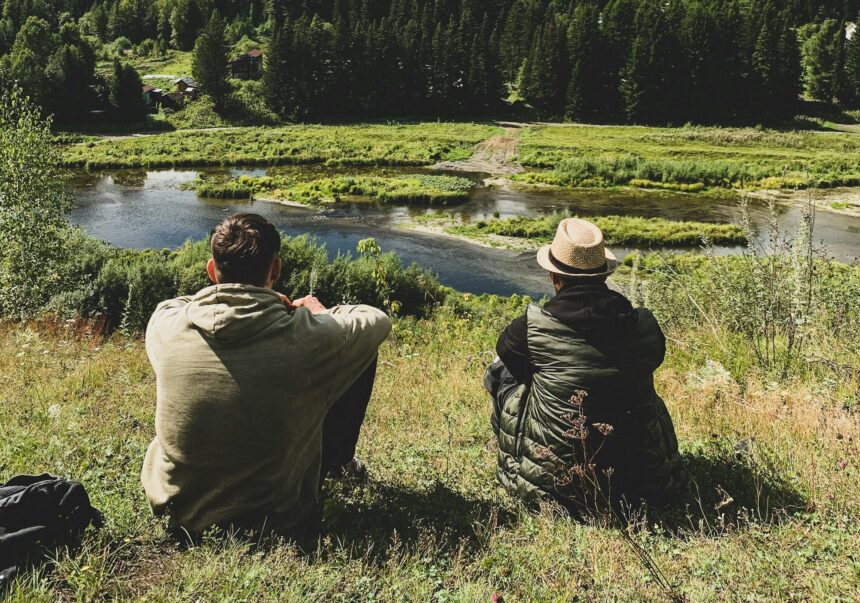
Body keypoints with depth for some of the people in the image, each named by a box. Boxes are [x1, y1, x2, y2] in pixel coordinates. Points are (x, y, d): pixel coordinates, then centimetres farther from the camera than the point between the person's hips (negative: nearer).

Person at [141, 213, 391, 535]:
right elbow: (379, 320, -2)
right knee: (362, 353, 6)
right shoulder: (310, 336, -24)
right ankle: (338, 461, 34)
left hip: (177, 507, 4)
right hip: (274, 516, -3)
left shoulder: (164, 324, -17)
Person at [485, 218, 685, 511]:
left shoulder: (533, 325, -18)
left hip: (552, 474, -3)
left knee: (499, 370, 16)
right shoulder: (645, 325, -10)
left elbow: (507, 351, 5)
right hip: (639, 474, 3)